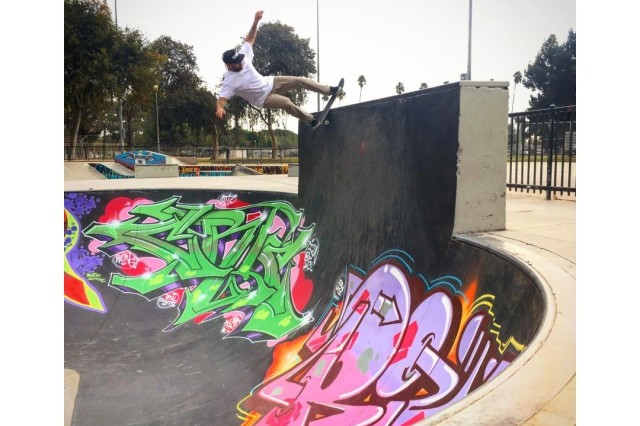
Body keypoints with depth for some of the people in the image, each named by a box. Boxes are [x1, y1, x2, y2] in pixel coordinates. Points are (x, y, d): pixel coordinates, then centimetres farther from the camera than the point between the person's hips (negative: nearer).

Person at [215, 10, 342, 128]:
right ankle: (310, 120, -6)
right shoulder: (229, 81, -25)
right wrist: (219, 108, -58)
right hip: (263, 98, -6)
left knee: (299, 80, -2)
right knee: (286, 103, -28)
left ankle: (329, 90, 11)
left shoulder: (243, 57, -11)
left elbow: (250, 39, -5)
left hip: (270, 83, 6)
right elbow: (222, 99, -34)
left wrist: (256, 21, -18)